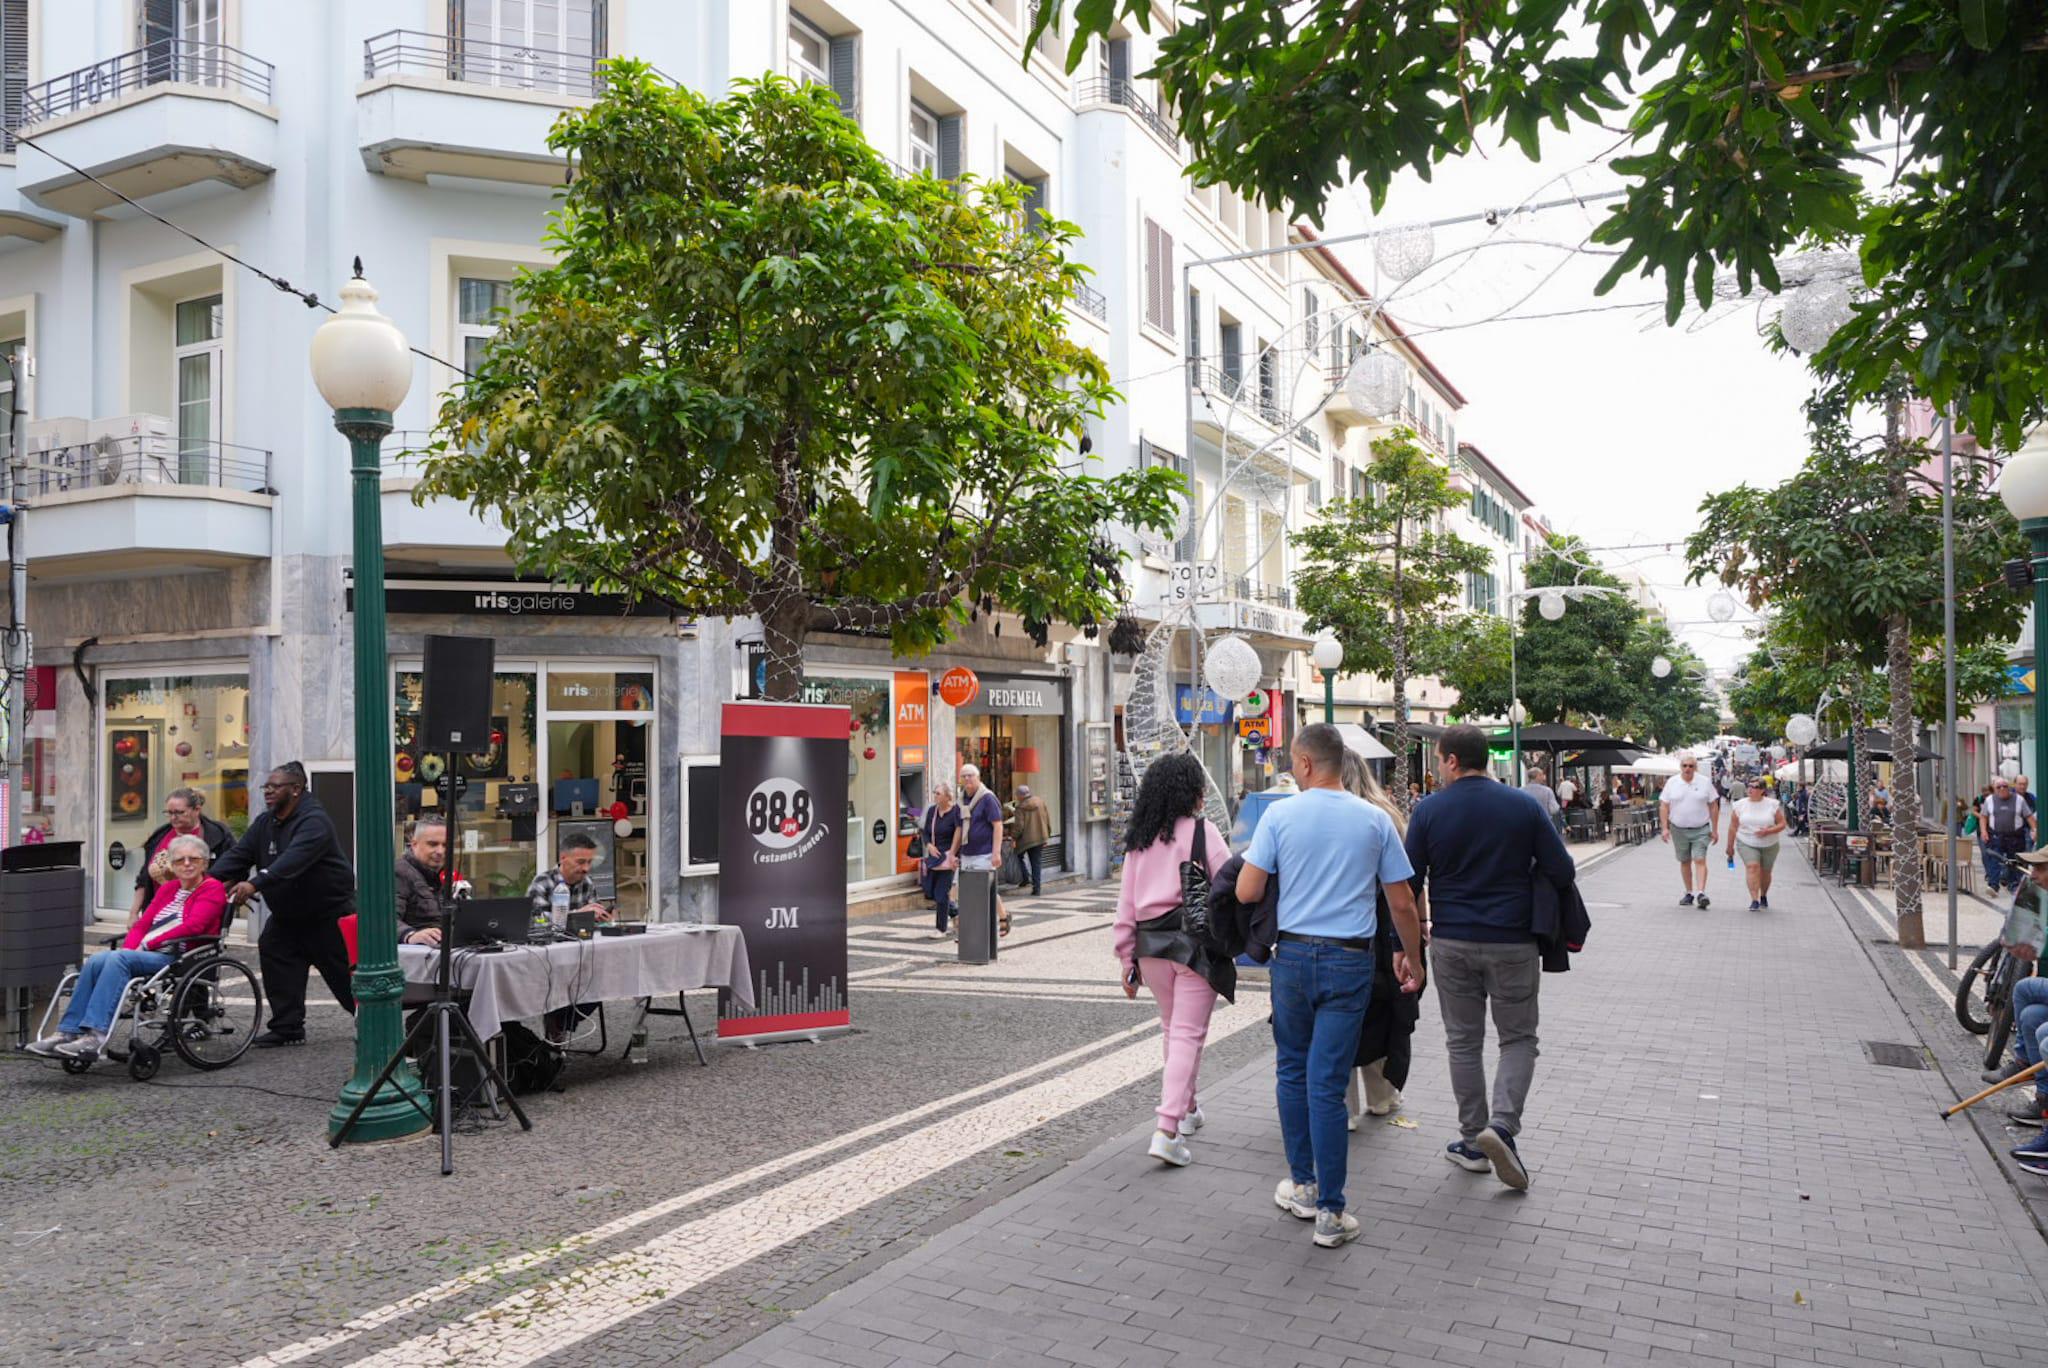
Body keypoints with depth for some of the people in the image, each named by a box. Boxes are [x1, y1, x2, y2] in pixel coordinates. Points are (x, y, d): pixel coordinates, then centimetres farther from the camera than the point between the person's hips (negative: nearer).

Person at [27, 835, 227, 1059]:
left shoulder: (212, 889, 1)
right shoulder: (167, 889, 24)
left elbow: (192, 926, -13)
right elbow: (141, 924, 19)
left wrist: (146, 944, -12)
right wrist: (129, 948, -2)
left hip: (178, 958, -7)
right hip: (146, 954, 7)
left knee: (117, 959, -29)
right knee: (94, 962, -19)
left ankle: (96, 1036, -36)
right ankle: (68, 1032, -21)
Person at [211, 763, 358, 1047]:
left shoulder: (314, 821, -22)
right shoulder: (265, 822, 8)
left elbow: (293, 860, -36)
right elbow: (239, 854, 1)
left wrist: (255, 884, -47)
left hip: (329, 912, -8)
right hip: (287, 914, 8)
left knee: (344, 971, -1)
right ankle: (287, 1028, 2)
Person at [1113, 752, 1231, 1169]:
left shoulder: (1139, 839, 9)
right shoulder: (1201, 830, -7)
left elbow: (1126, 903, 9)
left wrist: (1127, 958, 13)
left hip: (1150, 944, 6)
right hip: (1194, 944, -5)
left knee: (1172, 1029, 21)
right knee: (1188, 1034, -2)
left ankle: (1187, 1107, 35)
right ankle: (1167, 1130, -10)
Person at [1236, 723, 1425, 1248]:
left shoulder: (1280, 815, -5)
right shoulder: (1375, 820, 0)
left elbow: (1246, 892, -8)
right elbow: (1402, 902, 4)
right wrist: (1412, 957, 18)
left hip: (1294, 954, 0)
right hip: (1350, 960, 0)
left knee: (1292, 1071, 17)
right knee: (1327, 1084, 2)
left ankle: (1302, 1185, 27)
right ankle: (1330, 1212, 5)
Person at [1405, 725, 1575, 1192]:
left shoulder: (1429, 811, -5)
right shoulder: (1524, 806, -5)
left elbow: (1409, 884, -3)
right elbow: (1563, 873, -3)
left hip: (1452, 943, 1)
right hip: (1513, 943, 0)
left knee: (1463, 1041, 12)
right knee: (1518, 1038, 12)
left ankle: (1473, 1141, 18)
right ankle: (1503, 1125, -7)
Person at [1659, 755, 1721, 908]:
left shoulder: (1704, 783, -1)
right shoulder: (1672, 782, 1)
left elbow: (1714, 807, 3)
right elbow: (1664, 806, 1)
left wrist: (1714, 830, 0)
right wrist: (1664, 828, -6)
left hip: (1701, 829, -2)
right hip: (1679, 829, 2)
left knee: (1700, 860, -11)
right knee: (1684, 862, 10)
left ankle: (1701, 893, -15)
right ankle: (1689, 893, 19)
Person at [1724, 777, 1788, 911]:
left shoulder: (1773, 805, -3)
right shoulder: (1740, 805, 0)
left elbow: (1782, 824, -2)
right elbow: (1733, 827, 4)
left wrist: (1767, 831, -20)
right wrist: (1730, 846, 6)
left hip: (1769, 845, 1)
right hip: (1746, 844, -1)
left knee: (1765, 872, 12)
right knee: (1752, 867, -20)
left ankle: (1763, 896, 39)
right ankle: (1754, 900, -23)